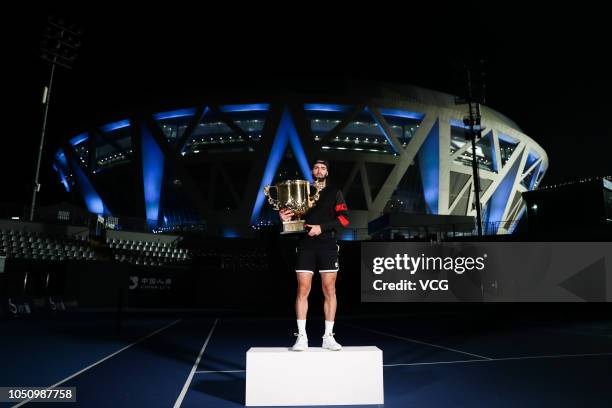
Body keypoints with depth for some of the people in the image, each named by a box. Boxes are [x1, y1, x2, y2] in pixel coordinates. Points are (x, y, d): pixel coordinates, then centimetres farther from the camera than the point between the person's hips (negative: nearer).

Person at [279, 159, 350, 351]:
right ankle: (301, 337, 3)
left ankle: (328, 337, 8)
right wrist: (285, 218, -7)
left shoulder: (335, 192, 12)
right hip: (305, 245, 1)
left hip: (328, 245, 0)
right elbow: (295, 217, 16)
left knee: (329, 290, -1)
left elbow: (344, 218, 1)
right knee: (302, 290, -4)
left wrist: (322, 227, -11)